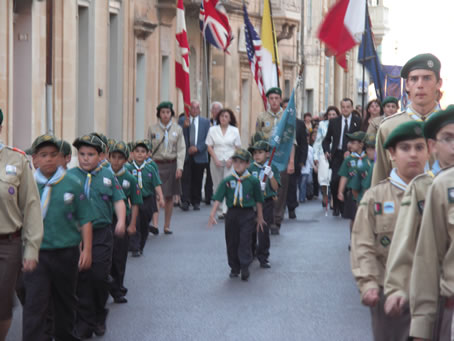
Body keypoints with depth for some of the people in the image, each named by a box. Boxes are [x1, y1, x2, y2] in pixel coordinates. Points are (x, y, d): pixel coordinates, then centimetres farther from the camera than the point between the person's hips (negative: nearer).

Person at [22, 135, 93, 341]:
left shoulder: (72, 185, -1)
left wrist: (86, 250, -3)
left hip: (66, 253, 1)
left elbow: (85, 220, 2)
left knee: (65, 301, 17)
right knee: (34, 305, -8)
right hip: (36, 254, -1)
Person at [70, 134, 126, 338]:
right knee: (82, 279, 1)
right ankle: (84, 323, 9)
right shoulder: (70, 176, 4)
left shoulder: (108, 176, 9)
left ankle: (99, 316, 17)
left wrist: (121, 221, -6)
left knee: (100, 276, -7)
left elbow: (118, 200, 9)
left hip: (101, 233, 0)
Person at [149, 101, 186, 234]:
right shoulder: (153, 129, 2)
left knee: (169, 197, 6)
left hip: (171, 165, 2)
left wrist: (179, 167, -7)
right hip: (157, 165, -2)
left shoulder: (177, 129, 4)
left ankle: (167, 225, 14)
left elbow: (181, 149, 2)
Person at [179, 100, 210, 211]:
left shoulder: (205, 122, 8)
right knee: (185, 179, -8)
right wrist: (185, 126, -17)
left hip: (199, 155, 1)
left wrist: (197, 148, -10)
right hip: (185, 155, -1)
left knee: (197, 180, 5)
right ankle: (185, 202, -11)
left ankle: (196, 202, 14)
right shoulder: (182, 121, 6)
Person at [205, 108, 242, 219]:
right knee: (218, 186, 4)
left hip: (230, 162, -1)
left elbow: (238, 147, 5)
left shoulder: (234, 131, 6)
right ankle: (220, 211, 12)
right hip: (216, 161, 2)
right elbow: (209, 147, 4)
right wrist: (215, 159, -7)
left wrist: (231, 159, -8)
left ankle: (226, 210, -22)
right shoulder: (213, 130, 6)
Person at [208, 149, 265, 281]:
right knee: (232, 242, 8)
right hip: (232, 213, 2)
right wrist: (212, 214, -9)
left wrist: (260, 217, 12)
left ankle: (245, 267, -8)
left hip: (247, 214, -2)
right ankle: (234, 268, 20)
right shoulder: (227, 181, 1)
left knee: (245, 241, -9)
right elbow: (218, 198, 0)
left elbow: (258, 200, 7)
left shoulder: (253, 181, -1)